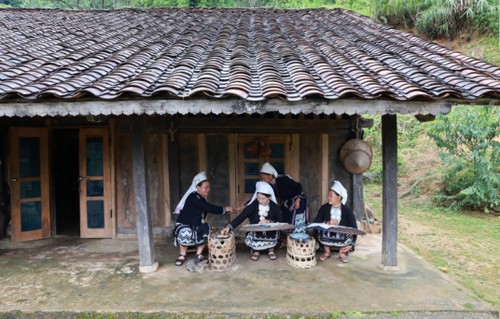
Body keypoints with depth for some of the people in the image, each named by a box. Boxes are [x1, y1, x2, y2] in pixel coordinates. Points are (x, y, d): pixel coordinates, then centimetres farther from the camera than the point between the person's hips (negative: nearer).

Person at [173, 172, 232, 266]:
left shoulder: (202, 198, 6)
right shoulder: (193, 197, -21)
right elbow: (208, 208, -30)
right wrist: (224, 209, -25)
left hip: (195, 225, 8)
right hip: (183, 225, -8)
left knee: (207, 231, -14)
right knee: (186, 234, -37)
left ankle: (199, 253, 2)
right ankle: (182, 254, -9)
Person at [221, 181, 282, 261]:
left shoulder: (275, 207, -7)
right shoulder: (252, 206, -11)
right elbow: (240, 217, -21)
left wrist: (269, 222, -24)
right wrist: (229, 226, -36)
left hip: (270, 234, 1)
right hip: (255, 233, 0)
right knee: (248, 241, -31)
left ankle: (271, 249, 4)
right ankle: (256, 250, 8)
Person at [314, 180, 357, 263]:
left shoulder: (347, 210, -8)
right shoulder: (324, 207, -3)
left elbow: (354, 228, -11)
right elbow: (316, 223, -8)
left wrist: (351, 244, -19)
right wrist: (327, 224, -27)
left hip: (342, 237, -1)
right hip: (327, 237, 1)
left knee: (349, 232, -29)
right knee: (321, 230, -28)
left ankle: (342, 252, 2)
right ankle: (327, 251, 1)